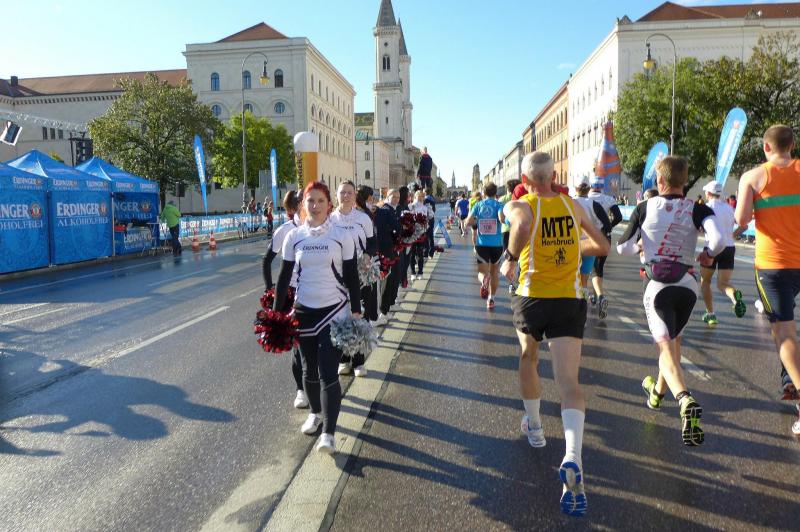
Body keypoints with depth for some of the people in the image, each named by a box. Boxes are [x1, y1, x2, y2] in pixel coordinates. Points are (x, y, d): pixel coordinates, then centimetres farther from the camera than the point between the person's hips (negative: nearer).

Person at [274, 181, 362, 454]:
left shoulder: (342, 235, -5)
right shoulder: (294, 236, 1)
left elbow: (352, 276, -1)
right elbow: (284, 275, 7)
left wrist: (356, 311, -3)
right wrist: (277, 311, 5)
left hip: (334, 310, -3)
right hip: (303, 311, 3)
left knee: (328, 372, -8)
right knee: (309, 369, 14)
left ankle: (329, 433, -2)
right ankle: (316, 412, 38)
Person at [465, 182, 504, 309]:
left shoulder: (478, 205, 4)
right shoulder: (498, 205, -2)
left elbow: (468, 222, -4)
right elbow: (502, 219, -20)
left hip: (482, 244, 0)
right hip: (497, 244, 0)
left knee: (482, 272, 5)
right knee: (494, 272, 19)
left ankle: (484, 280, -31)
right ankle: (491, 299, 21)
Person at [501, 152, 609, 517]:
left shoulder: (519, 206, -5)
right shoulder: (572, 205, 8)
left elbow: (523, 228, -30)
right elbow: (602, 246, 16)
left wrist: (510, 260, -14)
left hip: (532, 298, -1)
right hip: (570, 301, 1)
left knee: (528, 360, 27)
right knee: (569, 382, -8)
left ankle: (533, 426, 41)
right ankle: (572, 459, -28)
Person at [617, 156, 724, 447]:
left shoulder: (645, 208, -2)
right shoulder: (697, 209, -2)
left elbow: (623, 248, 1)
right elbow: (718, 240, -19)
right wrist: (707, 255, 3)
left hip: (657, 286, -2)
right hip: (687, 285, 3)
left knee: (665, 346, -9)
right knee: (674, 337, 24)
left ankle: (686, 400, -36)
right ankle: (658, 392, 42)